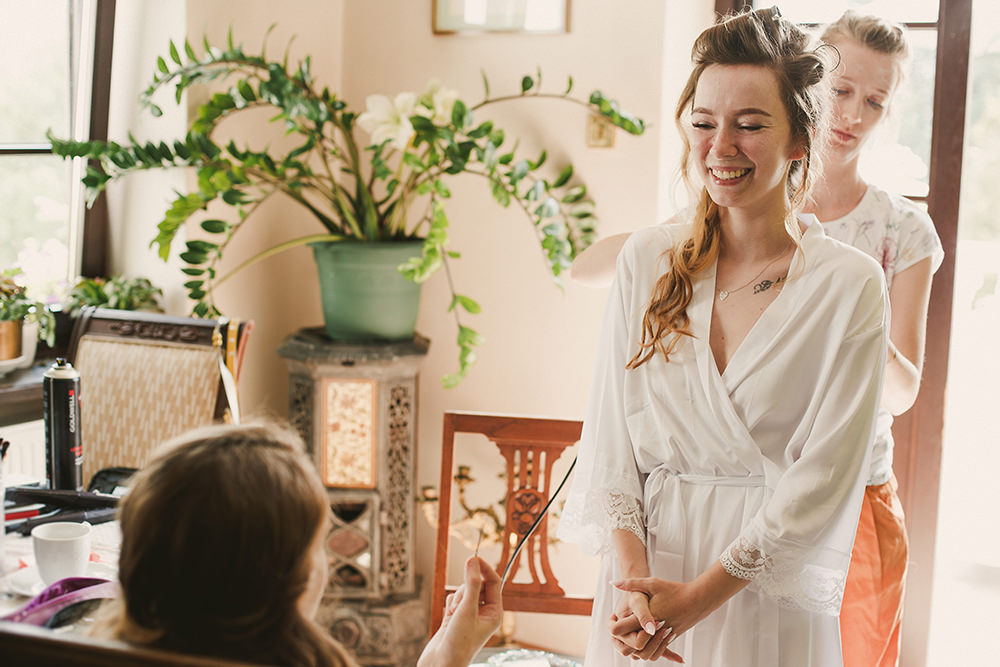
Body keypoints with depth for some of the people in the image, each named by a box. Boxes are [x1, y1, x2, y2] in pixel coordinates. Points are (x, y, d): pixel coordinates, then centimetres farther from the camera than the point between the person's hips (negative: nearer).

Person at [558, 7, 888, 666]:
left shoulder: (850, 285, -9)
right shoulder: (647, 260, 0)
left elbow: (824, 476, -12)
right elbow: (611, 430, -2)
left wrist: (700, 595, -16)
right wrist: (629, 568, -15)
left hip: (768, 605, -2)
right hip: (643, 569, 3)